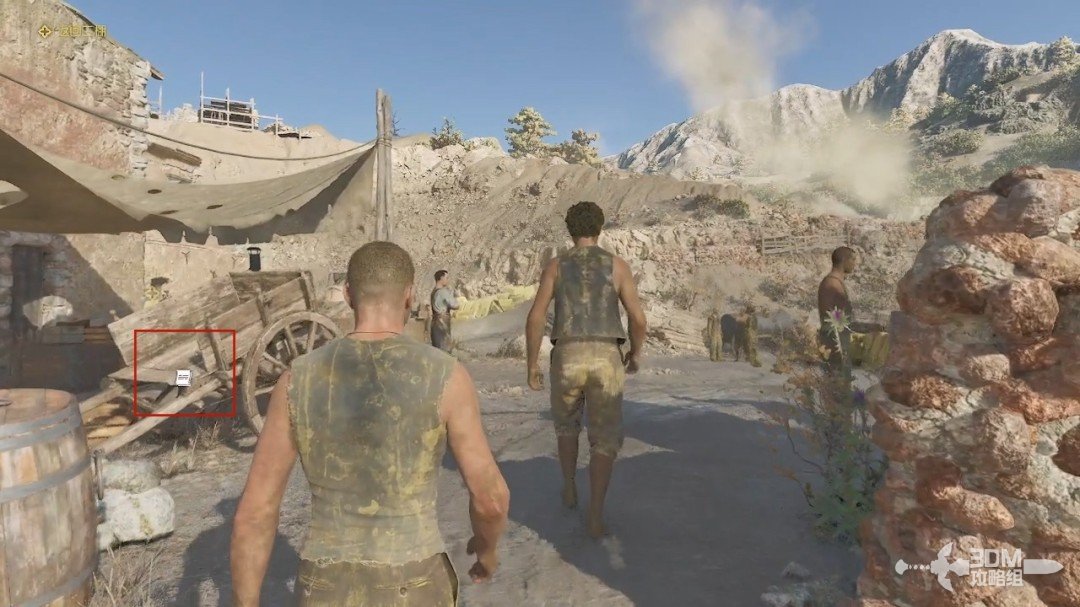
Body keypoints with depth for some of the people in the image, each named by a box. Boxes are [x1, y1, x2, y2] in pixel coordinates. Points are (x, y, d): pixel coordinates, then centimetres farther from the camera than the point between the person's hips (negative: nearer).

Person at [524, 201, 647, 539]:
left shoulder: (555, 266, 7)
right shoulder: (617, 265, 6)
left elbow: (535, 318, -1)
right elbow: (638, 319, 1)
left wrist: (531, 365, 8)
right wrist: (636, 353, 20)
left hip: (567, 359, 1)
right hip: (605, 360, -1)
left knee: (567, 423, 28)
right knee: (605, 439, 8)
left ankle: (569, 490, 38)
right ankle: (595, 516, -1)